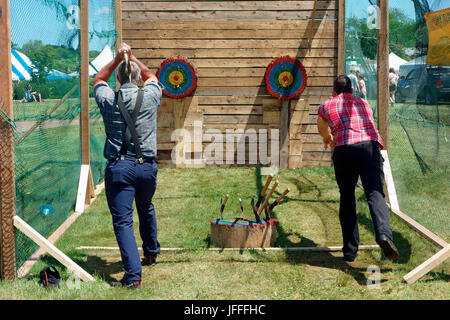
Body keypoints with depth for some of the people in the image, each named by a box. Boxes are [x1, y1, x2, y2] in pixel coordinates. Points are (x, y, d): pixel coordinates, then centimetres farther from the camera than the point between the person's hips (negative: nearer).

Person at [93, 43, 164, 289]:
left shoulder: (108, 100, -1)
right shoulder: (150, 96, 0)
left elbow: (98, 79, 22)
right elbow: (151, 76, 25)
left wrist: (117, 59, 16)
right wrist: (132, 57, 26)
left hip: (118, 168, -2)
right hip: (147, 166, 3)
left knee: (123, 221, -2)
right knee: (146, 209, 27)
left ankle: (133, 275, -11)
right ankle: (151, 253, 44)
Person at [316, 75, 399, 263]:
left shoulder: (326, 106, 24)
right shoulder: (364, 103, 30)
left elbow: (322, 129, 45)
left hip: (344, 150, -1)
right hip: (370, 146, 1)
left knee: (347, 198, 12)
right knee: (375, 193, -12)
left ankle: (350, 250, 10)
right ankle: (384, 234, -39)